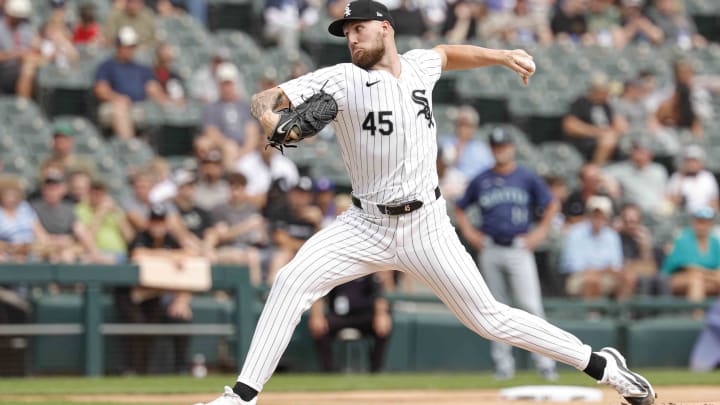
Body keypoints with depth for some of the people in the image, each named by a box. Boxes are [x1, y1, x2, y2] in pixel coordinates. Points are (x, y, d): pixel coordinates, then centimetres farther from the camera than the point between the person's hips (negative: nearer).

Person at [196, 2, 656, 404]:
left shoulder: (419, 65, 2)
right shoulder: (342, 81, -9)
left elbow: (445, 53, 28)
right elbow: (264, 98, -18)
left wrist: (503, 56, 18)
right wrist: (271, 117, -40)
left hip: (427, 226, 0)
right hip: (366, 226, 0)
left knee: (489, 318, -1)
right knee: (292, 282, -20)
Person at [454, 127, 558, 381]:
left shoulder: (527, 178, 4)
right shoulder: (481, 181, 9)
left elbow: (552, 205, 9)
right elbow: (460, 209, 19)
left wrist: (540, 232, 1)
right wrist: (469, 233, 6)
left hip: (519, 248, -3)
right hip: (489, 251, 3)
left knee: (531, 306, -11)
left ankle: (544, 362, -9)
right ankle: (503, 363, 10)